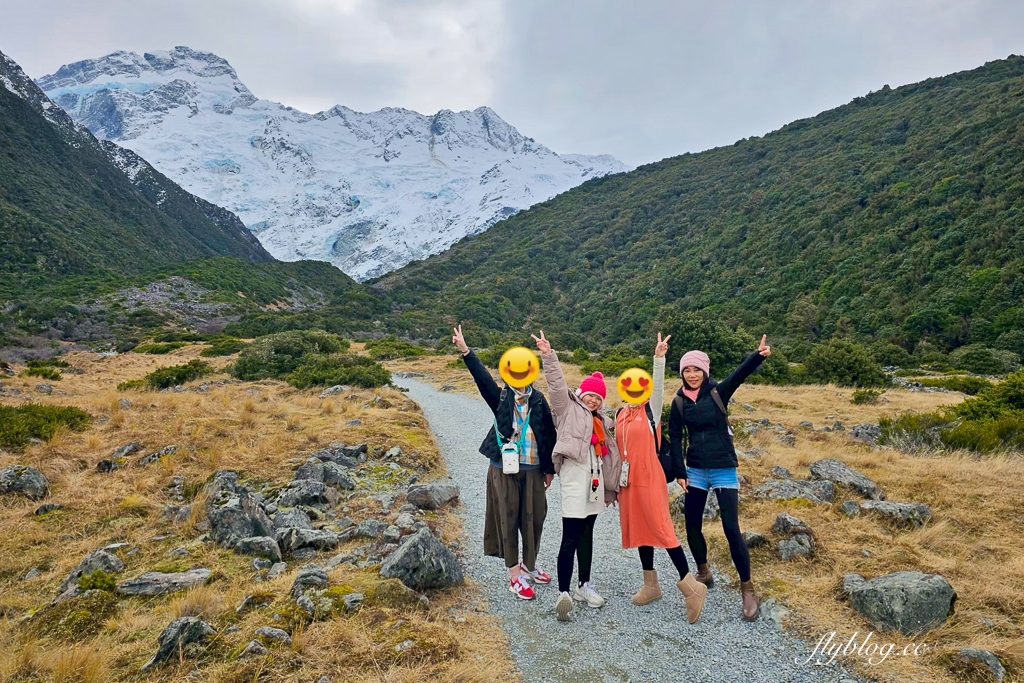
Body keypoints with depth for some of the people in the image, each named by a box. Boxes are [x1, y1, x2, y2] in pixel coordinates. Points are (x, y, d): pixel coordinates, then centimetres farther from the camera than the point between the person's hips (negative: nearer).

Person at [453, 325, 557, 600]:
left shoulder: (538, 400, -2)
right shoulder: (501, 399, -6)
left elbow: (550, 435, 3)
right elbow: (482, 378, -19)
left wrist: (549, 469, 5)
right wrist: (465, 351, -32)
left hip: (533, 470, 2)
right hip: (504, 470, -2)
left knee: (533, 519, 13)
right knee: (508, 520, 6)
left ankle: (529, 565, 37)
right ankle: (514, 576, 20)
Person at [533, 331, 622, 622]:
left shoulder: (601, 421, 23)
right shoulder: (568, 407, 6)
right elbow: (556, 383, -8)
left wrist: (609, 486, 21)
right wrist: (548, 356, -19)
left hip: (595, 476, 8)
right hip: (574, 473, -7)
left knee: (586, 533, 14)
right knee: (571, 537, -12)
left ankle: (584, 585, 25)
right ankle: (563, 593, -13)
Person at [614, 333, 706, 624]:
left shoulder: (651, 410, -4)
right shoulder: (620, 414, 10)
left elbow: (658, 386, -21)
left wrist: (659, 357, -34)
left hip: (650, 478, -6)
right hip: (627, 479, 6)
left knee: (661, 528, -8)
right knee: (639, 529, 12)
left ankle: (690, 584, 0)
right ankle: (651, 584, 24)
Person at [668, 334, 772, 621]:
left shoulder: (718, 392, -8)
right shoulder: (679, 401, 0)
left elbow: (740, 373, -27)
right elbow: (675, 438, 4)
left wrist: (759, 355, -45)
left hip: (723, 470, -3)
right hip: (695, 471, 4)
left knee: (731, 528, -6)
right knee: (692, 524, 9)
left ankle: (747, 589, 8)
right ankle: (703, 573, 33)